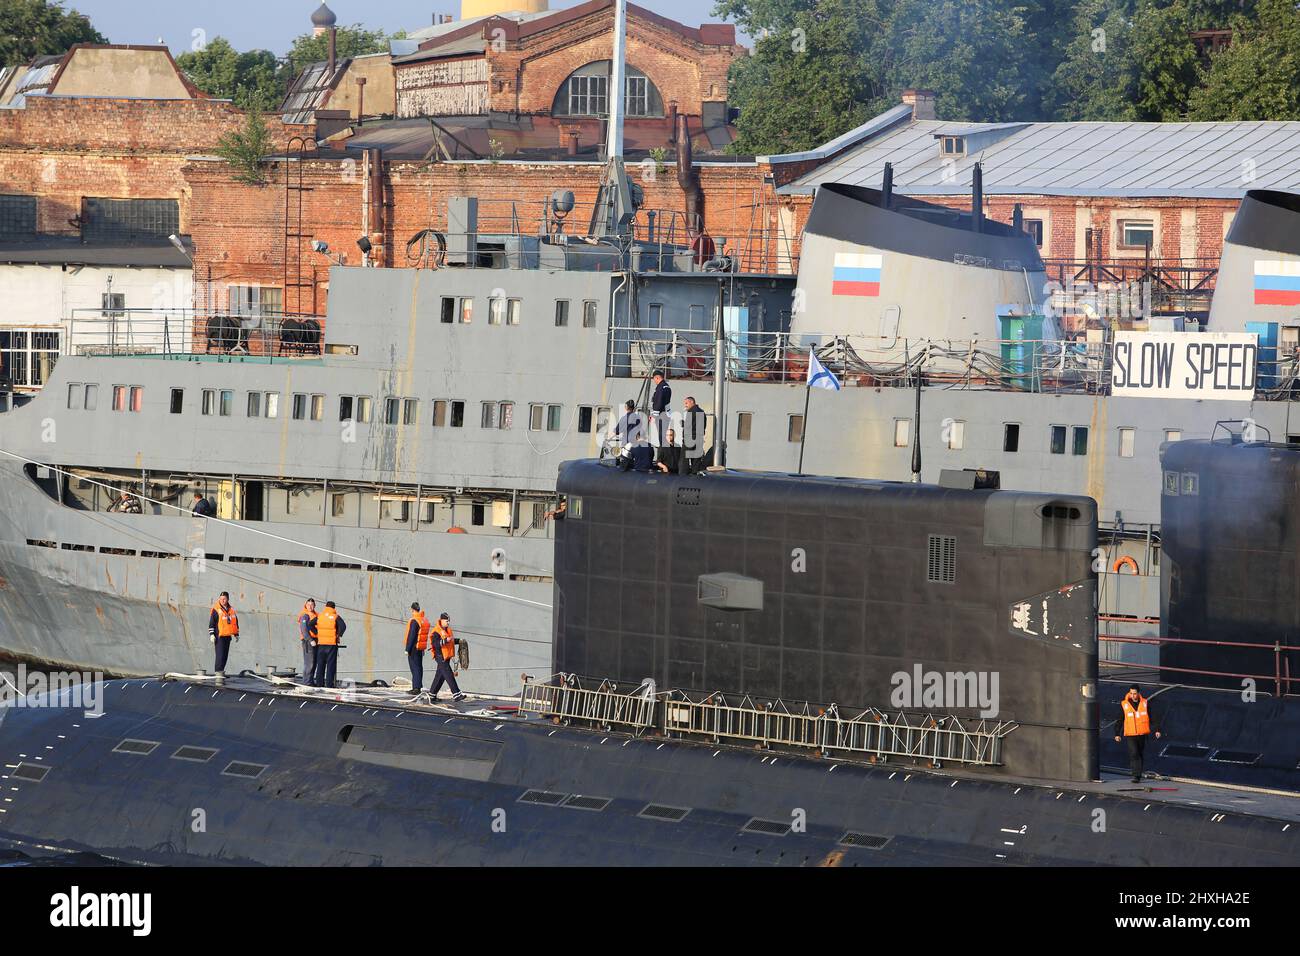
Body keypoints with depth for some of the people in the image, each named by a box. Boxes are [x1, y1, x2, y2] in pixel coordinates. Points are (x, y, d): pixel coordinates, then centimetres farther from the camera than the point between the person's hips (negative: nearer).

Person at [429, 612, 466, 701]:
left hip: (447, 656, 10)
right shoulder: (436, 632, -15)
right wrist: (446, 640, -36)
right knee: (449, 676, -12)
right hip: (440, 656, -10)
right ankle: (456, 694, -15)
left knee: (440, 675, 14)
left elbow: (451, 641, 28)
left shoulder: (448, 630, 14)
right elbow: (436, 643, -27)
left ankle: (432, 694, 24)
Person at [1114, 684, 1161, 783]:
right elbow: (1120, 720, 4)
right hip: (1130, 735, -2)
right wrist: (1117, 734, 1)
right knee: (1134, 754, -16)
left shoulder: (1145, 703, 3)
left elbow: (1151, 718, 8)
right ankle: (1136, 776, -17)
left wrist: (1156, 730, 0)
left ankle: (1138, 776, 22)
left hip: (1143, 734, 2)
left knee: (1141, 755, 10)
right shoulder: (1124, 704, -1)